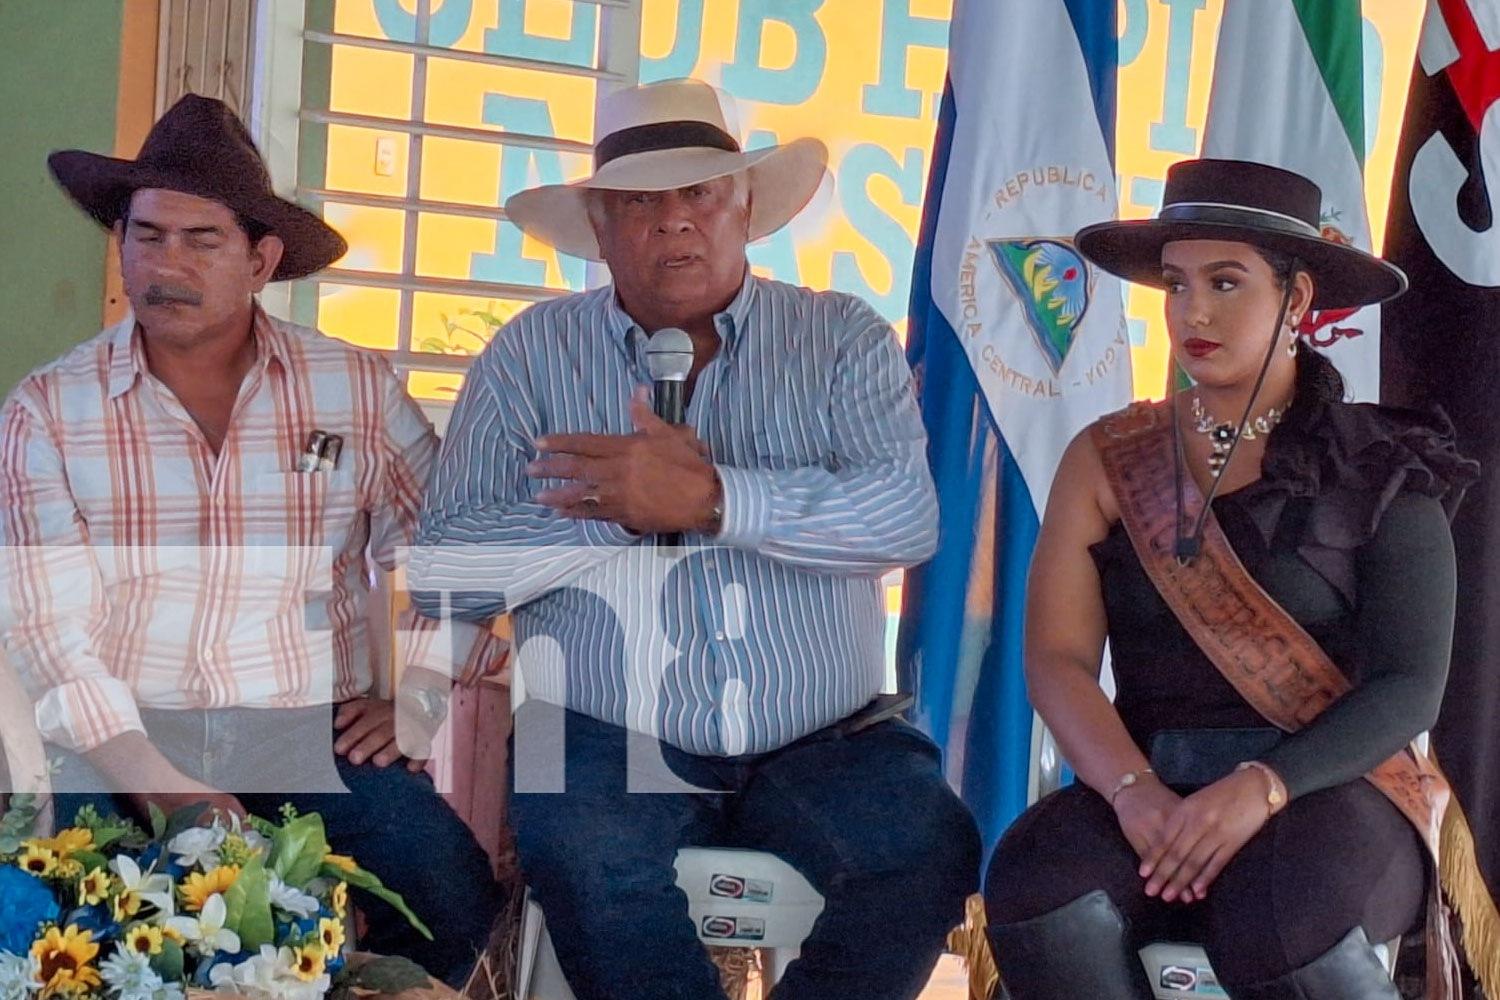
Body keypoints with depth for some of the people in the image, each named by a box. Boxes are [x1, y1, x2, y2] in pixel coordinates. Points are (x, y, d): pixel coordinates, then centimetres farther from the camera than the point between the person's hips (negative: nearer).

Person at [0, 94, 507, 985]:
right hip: (126, 748, 0)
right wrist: (158, 785, -17)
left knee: (455, 901, -24)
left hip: (317, 744, 1)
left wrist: (420, 694, 3)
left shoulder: (357, 390, 5)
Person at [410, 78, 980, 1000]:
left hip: (822, 744, 1)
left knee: (932, 847, -25)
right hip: (609, 742, -1)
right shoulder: (533, 354, 5)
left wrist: (713, 497, -23)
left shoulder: (844, 338, 5)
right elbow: (446, 569, -4)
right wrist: (624, 511, -15)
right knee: (580, 856, -31)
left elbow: (907, 517, -13)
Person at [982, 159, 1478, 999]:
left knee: (1283, 922, -36)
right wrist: (1133, 791, -19)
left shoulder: (1378, 471, 4)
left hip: (1329, 794, -2)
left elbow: (1409, 688, -6)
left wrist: (1264, 786, -23)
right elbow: (1058, 656, -1)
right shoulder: (1107, 459, 10)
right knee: (1041, 885, -30)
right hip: (1149, 786, 2)